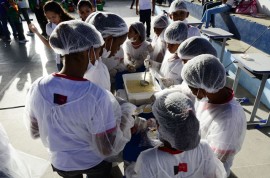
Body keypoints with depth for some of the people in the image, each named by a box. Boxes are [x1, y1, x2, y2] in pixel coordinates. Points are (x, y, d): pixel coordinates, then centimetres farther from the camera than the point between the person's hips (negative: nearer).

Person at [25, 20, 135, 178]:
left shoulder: (38, 88, -23)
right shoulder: (98, 96, -36)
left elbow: (35, 132, -6)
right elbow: (108, 150, -26)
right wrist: (126, 114, -16)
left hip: (61, 163, 3)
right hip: (95, 164, -2)